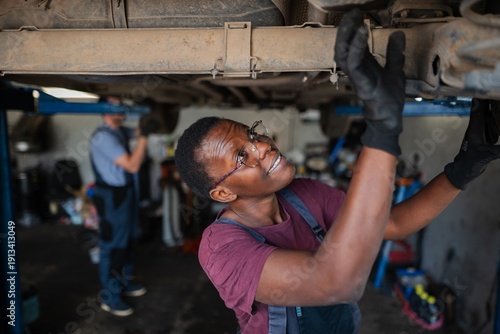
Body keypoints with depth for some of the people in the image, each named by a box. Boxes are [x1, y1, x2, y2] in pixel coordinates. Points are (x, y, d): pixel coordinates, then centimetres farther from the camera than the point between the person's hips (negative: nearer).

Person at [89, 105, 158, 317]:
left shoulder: (119, 131, 5)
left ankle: (124, 282, 38)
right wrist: (144, 136, -25)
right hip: (111, 197, -9)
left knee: (126, 241, 20)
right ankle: (109, 297, 18)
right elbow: (133, 165, -27)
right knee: (112, 246, 3)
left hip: (126, 192, 9)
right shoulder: (103, 136, -23)